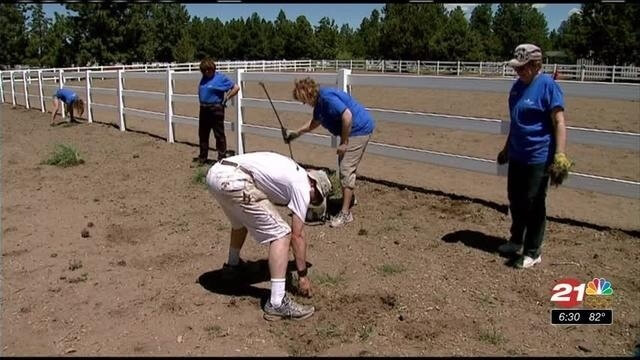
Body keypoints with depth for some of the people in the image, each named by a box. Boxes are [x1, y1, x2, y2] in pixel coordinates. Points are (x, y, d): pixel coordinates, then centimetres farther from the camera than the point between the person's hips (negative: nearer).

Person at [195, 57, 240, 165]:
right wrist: (202, 102, 13)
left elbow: (236, 88, -10)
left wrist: (225, 98, -8)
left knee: (219, 134, 0)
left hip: (216, 109, -7)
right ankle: (202, 157, 25)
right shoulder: (204, 78, 10)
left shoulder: (221, 78, -9)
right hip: (204, 109, 7)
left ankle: (222, 157, 8)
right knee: (203, 134, 13)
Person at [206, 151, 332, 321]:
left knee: (241, 220, 37)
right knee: (281, 234, -5)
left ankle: (233, 264, 58)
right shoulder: (302, 186, 6)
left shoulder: (292, 173, 31)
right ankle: (277, 304, -5)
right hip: (234, 179, -10)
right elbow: (297, 236, 6)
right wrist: (303, 275, 15)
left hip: (214, 173, 10)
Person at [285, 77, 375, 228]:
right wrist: (297, 133, 23)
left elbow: (347, 116, -30)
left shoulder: (327, 97, -22)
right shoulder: (319, 102, 10)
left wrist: (344, 142, -22)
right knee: (344, 166, 21)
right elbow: (314, 123, 27)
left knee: (346, 169, -11)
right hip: (352, 131, 10)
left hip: (359, 129, -10)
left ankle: (345, 213, -8)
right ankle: (349, 197, 41)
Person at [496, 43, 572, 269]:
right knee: (515, 200, 18)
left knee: (533, 205, 2)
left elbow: (559, 123, -19)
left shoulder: (547, 86, -15)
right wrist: (507, 148, 24)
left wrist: (560, 155, -27)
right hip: (516, 156, 8)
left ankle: (532, 252, 15)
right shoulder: (518, 85, 8)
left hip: (538, 158, -8)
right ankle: (516, 240, 37)